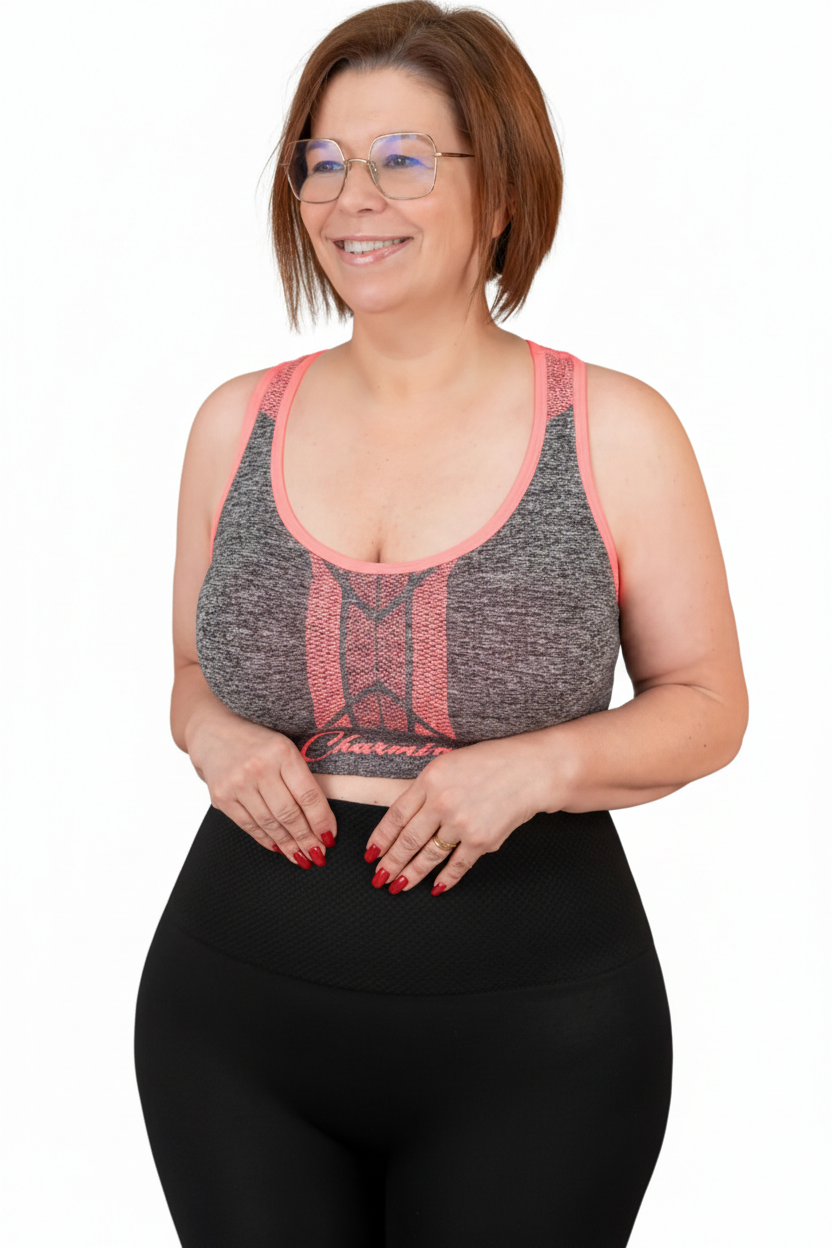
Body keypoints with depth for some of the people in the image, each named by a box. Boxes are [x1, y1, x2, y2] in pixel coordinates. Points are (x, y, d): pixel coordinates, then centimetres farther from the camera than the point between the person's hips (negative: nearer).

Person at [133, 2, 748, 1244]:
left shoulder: (617, 432, -5)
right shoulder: (237, 423, 4)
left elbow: (706, 704, 1)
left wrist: (539, 766, -17)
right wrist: (215, 736, -7)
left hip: (532, 1029, -2)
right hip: (241, 1011, 3)